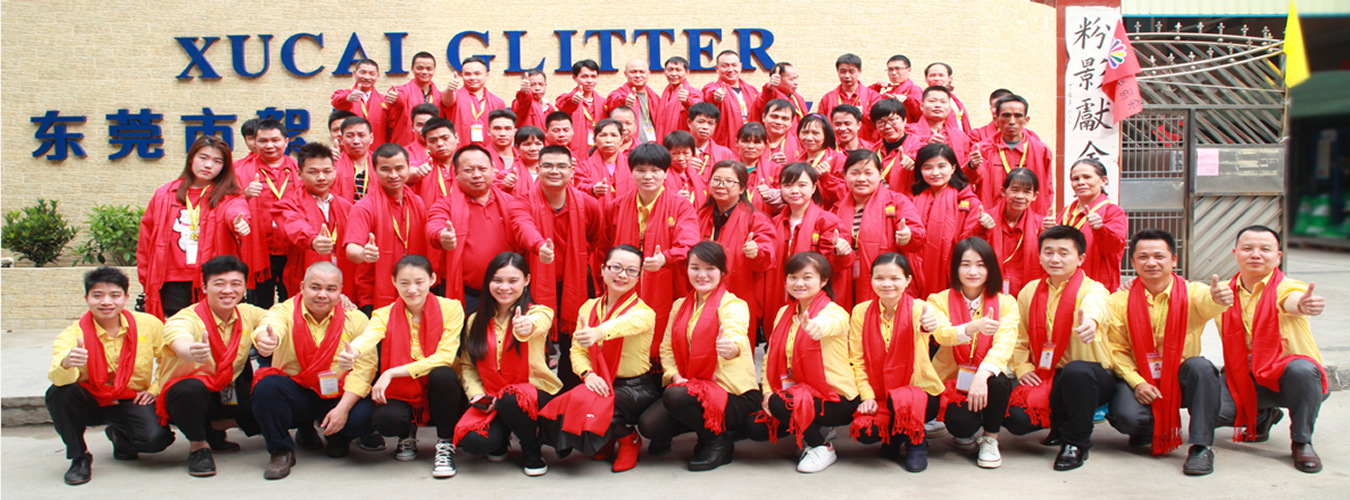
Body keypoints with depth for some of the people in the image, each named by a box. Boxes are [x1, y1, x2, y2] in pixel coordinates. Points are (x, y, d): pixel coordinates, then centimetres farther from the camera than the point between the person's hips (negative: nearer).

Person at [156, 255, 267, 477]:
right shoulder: (186, 318, -20)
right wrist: (193, 352, -67)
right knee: (190, 390, -39)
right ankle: (198, 444, -9)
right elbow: (180, 344, -41)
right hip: (187, 392, -5)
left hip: (229, 394, 5)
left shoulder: (248, 314, -3)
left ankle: (215, 428, 8)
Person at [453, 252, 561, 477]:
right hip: (490, 399, 3)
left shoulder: (539, 312, -6)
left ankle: (533, 451, -6)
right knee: (473, 441, -27)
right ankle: (501, 436, 14)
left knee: (510, 400, -38)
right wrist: (476, 394, -8)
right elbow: (466, 364, 11)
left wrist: (526, 327, -58)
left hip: (536, 392, -3)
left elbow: (536, 324, -33)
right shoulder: (476, 320, 7)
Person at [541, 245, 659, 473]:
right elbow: (577, 349, 3)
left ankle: (630, 440, 3)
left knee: (593, 406, -33)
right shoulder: (589, 307, 5)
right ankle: (605, 443, 12)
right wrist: (588, 373, -20)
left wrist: (598, 333, -62)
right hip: (602, 384, 5)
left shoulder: (643, 312, -14)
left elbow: (627, 323, -39)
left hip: (637, 387, -5)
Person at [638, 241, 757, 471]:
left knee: (675, 396, -32)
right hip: (694, 386, 6)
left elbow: (736, 336, -32)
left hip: (733, 393, -6)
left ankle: (720, 440, -6)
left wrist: (731, 347, -56)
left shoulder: (733, 304, -10)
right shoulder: (680, 306, 11)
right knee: (649, 424, -17)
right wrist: (675, 375, -9)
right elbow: (667, 347, 10)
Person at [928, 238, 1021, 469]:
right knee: (961, 423, -31)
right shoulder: (940, 300, -3)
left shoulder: (1006, 303, -1)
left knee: (998, 382, -34)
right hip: (951, 381, -1)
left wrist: (983, 374, -38)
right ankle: (966, 431, 11)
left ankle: (990, 439, -4)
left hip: (987, 380, 1)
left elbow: (1004, 344, -18)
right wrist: (972, 328, -47)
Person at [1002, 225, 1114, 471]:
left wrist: (1090, 320, -62)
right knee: (1015, 418, -23)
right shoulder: (1029, 291, 6)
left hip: (1090, 377, -4)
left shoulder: (1093, 289, -10)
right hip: (1045, 377, 4)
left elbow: (1095, 304, -37)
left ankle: (1076, 442, -12)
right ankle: (1060, 424, 17)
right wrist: (1022, 367, -3)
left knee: (1076, 371, -41)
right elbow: (1019, 337, 15)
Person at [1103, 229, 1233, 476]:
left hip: (1181, 377, 0)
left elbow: (1207, 304, -32)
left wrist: (1217, 299, -58)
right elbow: (1116, 349, -2)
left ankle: (1201, 446, -18)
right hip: (1139, 380, 0)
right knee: (1125, 416, -29)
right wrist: (1136, 382, -18)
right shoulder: (1119, 301, -2)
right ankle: (1153, 431, 11)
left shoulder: (1191, 292, -6)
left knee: (1201, 367, -33)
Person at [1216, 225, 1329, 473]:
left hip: (1286, 377, -4)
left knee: (1301, 369, -38)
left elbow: (1292, 300, -39)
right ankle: (1261, 417, 17)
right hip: (1244, 379, 4)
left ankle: (1301, 441, -10)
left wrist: (1302, 306, -64)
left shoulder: (1285, 288, -13)